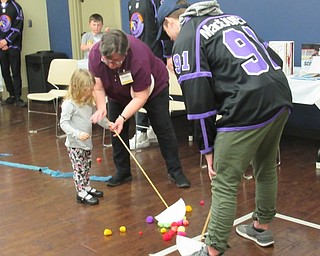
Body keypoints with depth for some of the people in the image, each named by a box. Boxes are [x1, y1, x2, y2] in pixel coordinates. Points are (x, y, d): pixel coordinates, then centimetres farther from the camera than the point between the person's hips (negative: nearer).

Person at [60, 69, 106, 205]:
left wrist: (108, 124, -1)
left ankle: (86, 187, 34)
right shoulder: (69, 104, -20)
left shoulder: (89, 103, 5)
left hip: (87, 143, 8)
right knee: (79, 168, -1)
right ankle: (81, 194, 7)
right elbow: (64, 123, -23)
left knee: (87, 167, 19)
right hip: (75, 144, -8)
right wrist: (77, 134, -34)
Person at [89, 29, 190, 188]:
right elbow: (98, 87, -22)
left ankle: (175, 171, 7)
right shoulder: (95, 54, -31)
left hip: (153, 88, -4)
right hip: (118, 93, 4)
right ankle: (122, 172, 16)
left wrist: (123, 118, -43)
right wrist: (101, 108, -40)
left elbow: (140, 97, -35)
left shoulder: (139, 57, -42)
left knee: (163, 129, -4)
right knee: (116, 129, 1)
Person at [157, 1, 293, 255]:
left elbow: (198, 100, -5)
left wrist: (208, 148, 4)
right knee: (267, 168, 26)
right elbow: (273, 58, 20)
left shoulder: (185, 40, 1)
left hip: (248, 108, -8)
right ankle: (262, 228, 46)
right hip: (281, 98, 9)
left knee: (224, 184, 4)